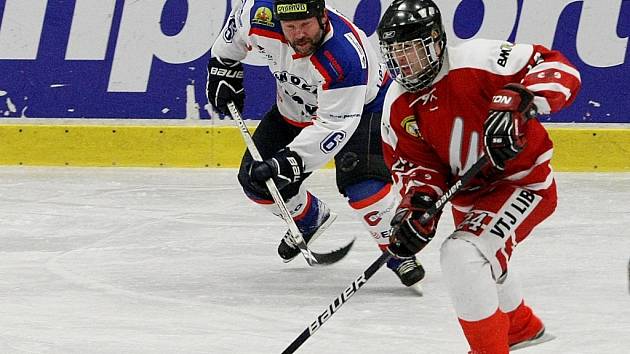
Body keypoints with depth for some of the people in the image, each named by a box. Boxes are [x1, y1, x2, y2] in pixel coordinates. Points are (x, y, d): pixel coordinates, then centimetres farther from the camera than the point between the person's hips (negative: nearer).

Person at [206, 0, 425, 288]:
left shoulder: (345, 55, -41)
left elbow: (334, 126, -39)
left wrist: (289, 160, -44)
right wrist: (223, 69, 6)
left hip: (361, 106, -6)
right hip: (294, 108, 6)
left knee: (362, 183, -28)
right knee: (256, 179, 3)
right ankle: (310, 219, 31)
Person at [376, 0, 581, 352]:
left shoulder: (476, 60, -24)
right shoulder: (398, 105, -4)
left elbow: (562, 72, -27)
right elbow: (414, 162, 0)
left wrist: (515, 102, -42)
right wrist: (416, 207, -18)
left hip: (524, 181, -9)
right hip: (470, 194, 9)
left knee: (462, 253, -27)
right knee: (481, 264, 29)